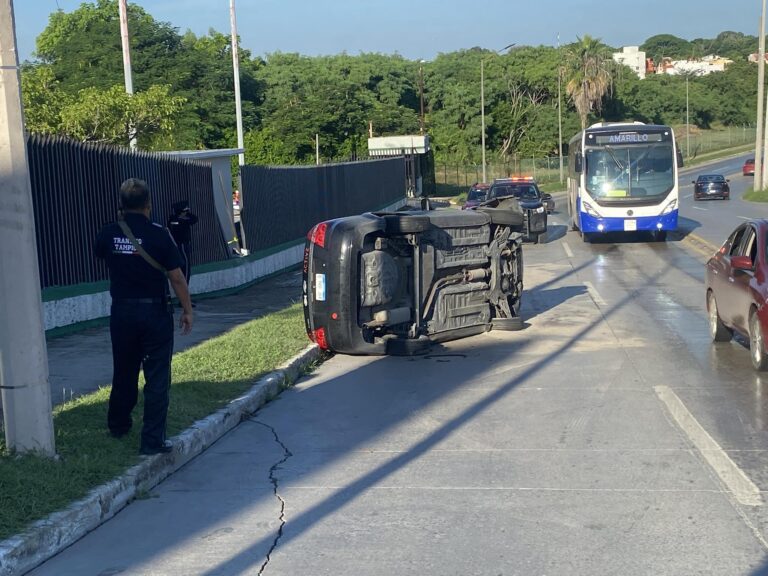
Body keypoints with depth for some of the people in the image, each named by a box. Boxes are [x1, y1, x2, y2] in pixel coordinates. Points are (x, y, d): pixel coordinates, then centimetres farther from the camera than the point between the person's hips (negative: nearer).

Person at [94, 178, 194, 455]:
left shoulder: (109, 233, -4)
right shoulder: (158, 234, -15)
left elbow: (98, 253, 21)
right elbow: (177, 277, -12)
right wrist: (187, 310, -1)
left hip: (122, 311, 4)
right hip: (155, 312, -4)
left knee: (124, 372, 21)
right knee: (157, 378, 2)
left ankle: (118, 426, 39)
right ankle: (152, 440, 1)